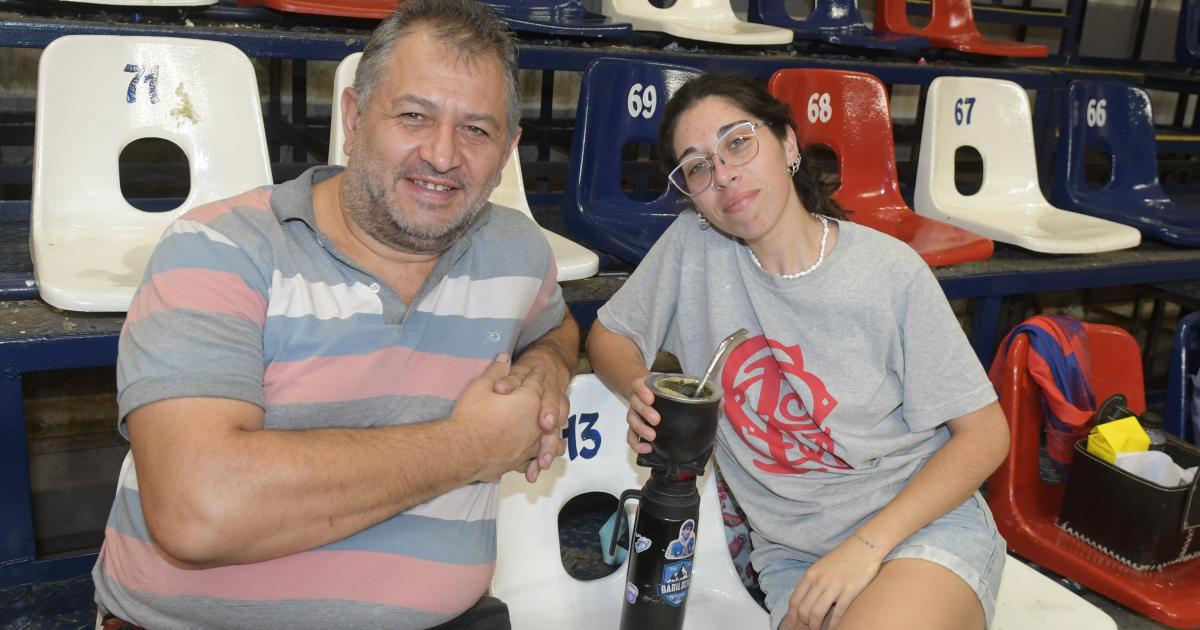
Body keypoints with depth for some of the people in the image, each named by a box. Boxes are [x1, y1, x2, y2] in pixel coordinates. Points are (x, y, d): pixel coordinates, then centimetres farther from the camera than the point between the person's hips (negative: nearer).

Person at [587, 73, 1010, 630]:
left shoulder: (889, 270, -11)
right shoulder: (691, 245, -5)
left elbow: (984, 434, -6)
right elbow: (607, 334, 9)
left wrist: (868, 543, -16)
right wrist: (640, 391, -14)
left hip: (923, 522, -1)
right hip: (792, 552, 2)